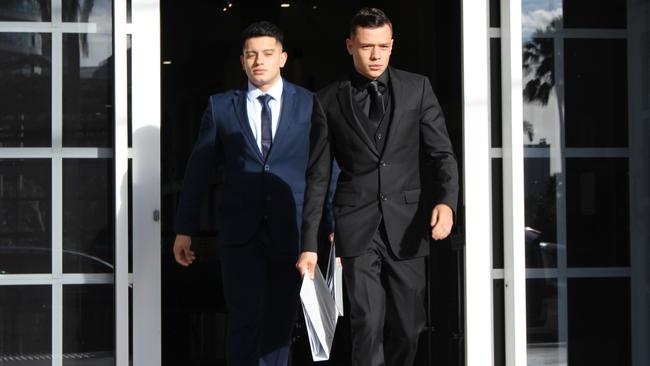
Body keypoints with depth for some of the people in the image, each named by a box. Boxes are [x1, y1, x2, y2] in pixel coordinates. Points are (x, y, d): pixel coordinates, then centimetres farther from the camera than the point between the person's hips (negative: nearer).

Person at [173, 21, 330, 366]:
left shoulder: (309, 104, 4)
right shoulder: (220, 107, 6)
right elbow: (198, 169, 8)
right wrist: (184, 229, 5)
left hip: (290, 231, 1)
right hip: (240, 231, 0)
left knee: (279, 321, 8)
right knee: (245, 320, -7)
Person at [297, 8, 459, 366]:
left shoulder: (417, 88, 6)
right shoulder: (327, 101, 3)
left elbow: (441, 152, 4)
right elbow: (317, 176, 5)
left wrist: (446, 200, -16)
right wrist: (309, 244, 2)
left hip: (406, 225, 2)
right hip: (356, 227, -1)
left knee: (407, 325, 5)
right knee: (367, 323, -10)